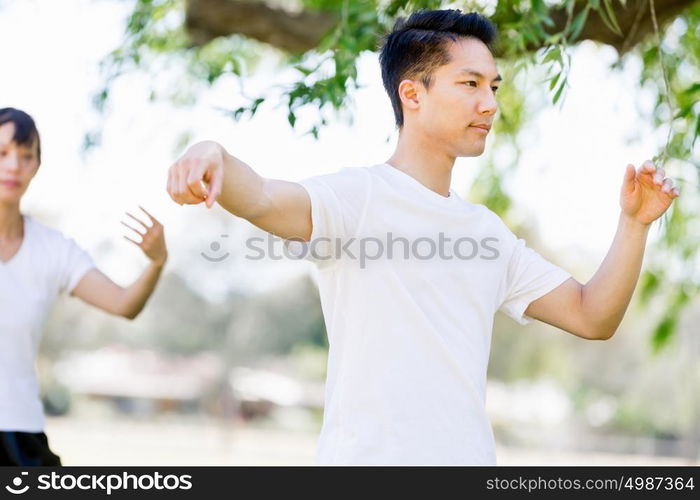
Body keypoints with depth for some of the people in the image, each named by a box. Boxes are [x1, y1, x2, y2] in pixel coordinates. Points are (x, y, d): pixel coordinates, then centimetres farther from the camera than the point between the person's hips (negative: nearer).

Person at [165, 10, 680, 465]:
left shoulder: (486, 230, 14)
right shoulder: (358, 196, -7)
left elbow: (592, 317, 15)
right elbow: (262, 199, -27)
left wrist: (634, 223, 2)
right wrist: (213, 154, -48)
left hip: (472, 459, 6)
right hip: (366, 458, -6)